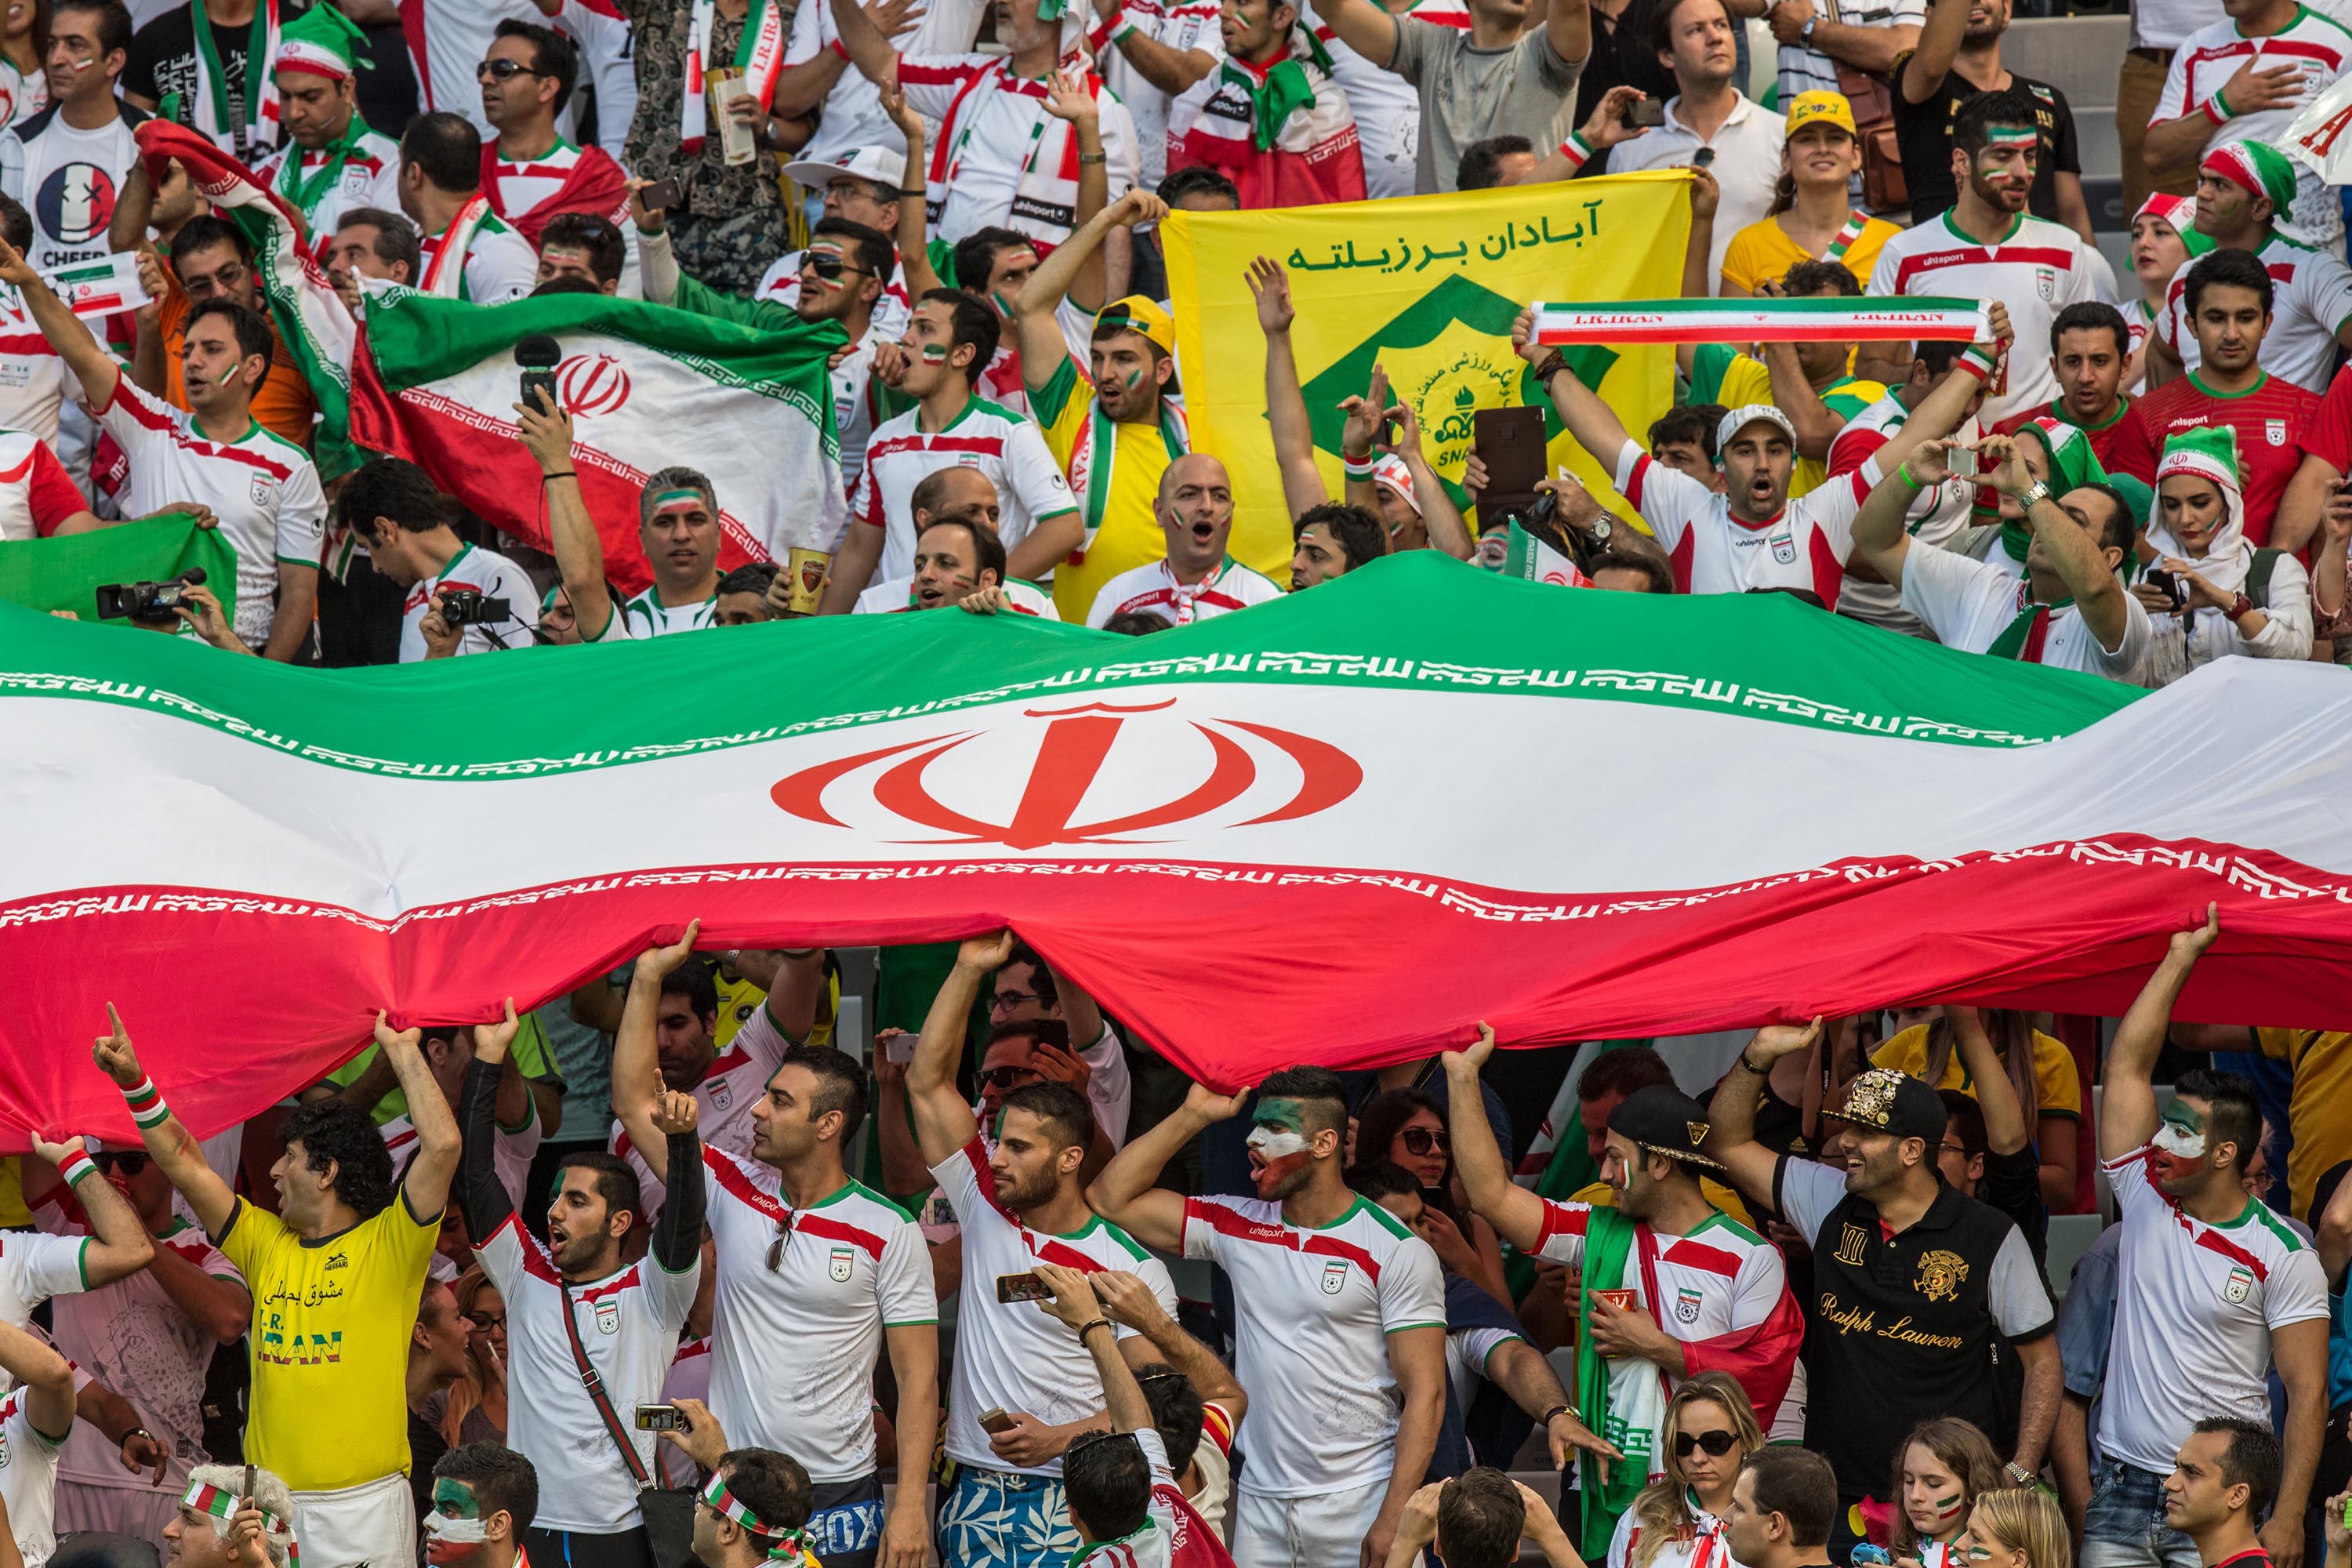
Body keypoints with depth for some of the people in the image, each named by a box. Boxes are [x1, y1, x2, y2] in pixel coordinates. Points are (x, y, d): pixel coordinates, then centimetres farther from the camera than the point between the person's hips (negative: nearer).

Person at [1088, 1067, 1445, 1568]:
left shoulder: (1398, 1252, -5)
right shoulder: (1239, 1226, 9)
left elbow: (1425, 1392, -9)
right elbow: (1111, 1199, 9)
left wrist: (1393, 1518, -17)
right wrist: (1194, 1114, 4)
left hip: (1357, 1506, -4)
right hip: (1258, 1505, 4)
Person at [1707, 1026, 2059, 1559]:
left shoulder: (1990, 1238, -4)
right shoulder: (1831, 1205, 6)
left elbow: (2042, 1360, 2)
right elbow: (1728, 1142, 13)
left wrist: (2020, 1475, -7)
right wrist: (1761, 1052, -1)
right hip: (1837, 1494, 3)